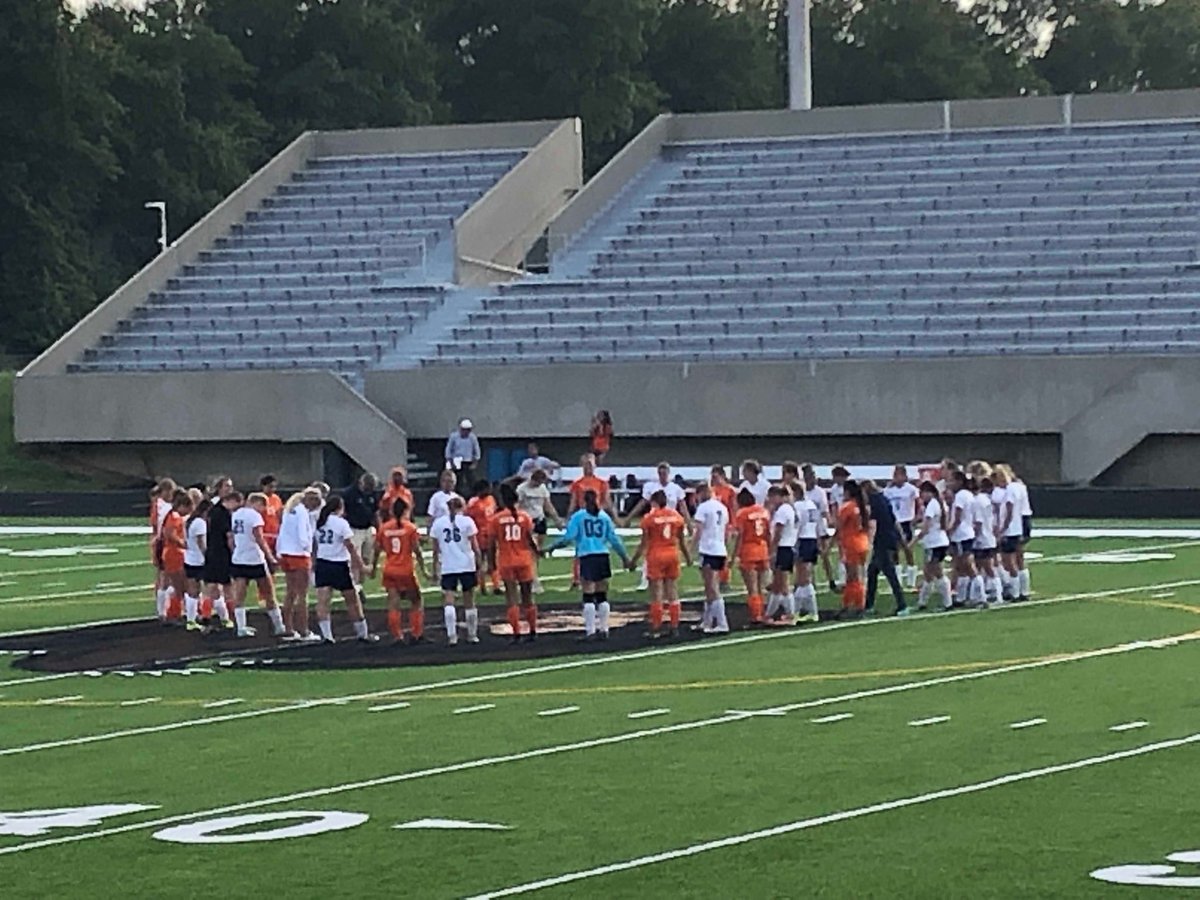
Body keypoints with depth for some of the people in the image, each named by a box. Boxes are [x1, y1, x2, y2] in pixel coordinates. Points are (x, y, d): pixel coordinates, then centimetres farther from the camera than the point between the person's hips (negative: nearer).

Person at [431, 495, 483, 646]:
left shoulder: (438, 523, 5)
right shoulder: (466, 521, -1)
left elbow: (435, 548, 7)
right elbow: (475, 546, -3)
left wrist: (435, 566, 16)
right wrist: (479, 564, 2)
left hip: (447, 567, 0)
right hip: (467, 565, 0)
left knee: (448, 602, -5)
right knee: (469, 602, 11)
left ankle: (451, 636, -18)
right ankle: (472, 635, 20)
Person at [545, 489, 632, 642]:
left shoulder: (578, 516, 0)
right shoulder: (604, 516, 7)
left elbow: (568, 537, -6)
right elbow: (613, 539, 8)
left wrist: (551, 548, 3)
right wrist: (625, 557, 18)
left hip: (587, 557, -3)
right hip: (602, 557, 3)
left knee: (588, 596, -3)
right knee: (602, 595, 11)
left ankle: (590, 631, -6)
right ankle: (603, 629, 13)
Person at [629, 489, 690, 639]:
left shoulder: (649, 518, -11)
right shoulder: (676, 516, 2)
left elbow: (644, 543, -9)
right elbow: (681, 540, 9)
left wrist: (635, 559, 1)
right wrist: (687, 555, 24)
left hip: (656, 555, -4)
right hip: (672, 554, 4)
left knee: (657, 596, 2)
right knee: (673, 594, 11)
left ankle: (656, 629, 4)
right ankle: (674, 628, 13)